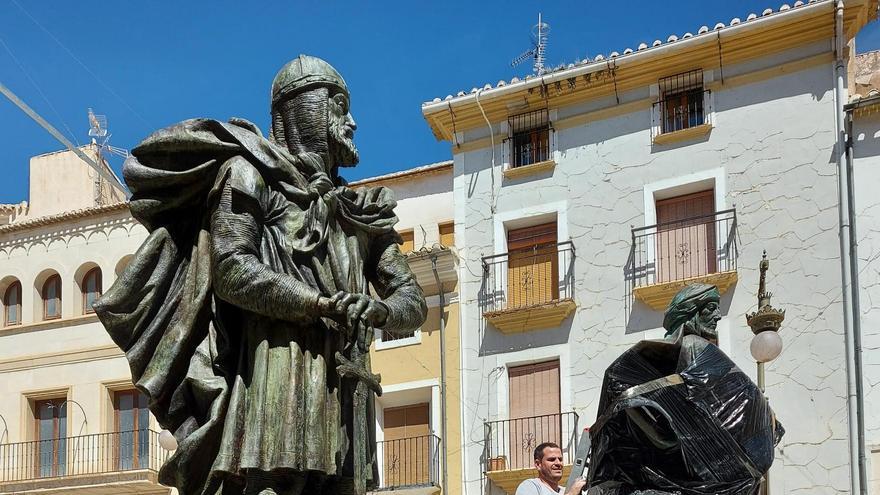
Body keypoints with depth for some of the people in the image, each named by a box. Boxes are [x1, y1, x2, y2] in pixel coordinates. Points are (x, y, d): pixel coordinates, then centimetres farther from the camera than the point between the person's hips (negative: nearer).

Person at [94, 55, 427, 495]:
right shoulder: (251, 174, 9)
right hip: (280, 381, -6)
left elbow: (413, 300, 22)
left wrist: (379, 310, -3)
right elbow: (232, 270, -7)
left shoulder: (359, 211, 27)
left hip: (345, 393, 6)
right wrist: (324, 304, -12)